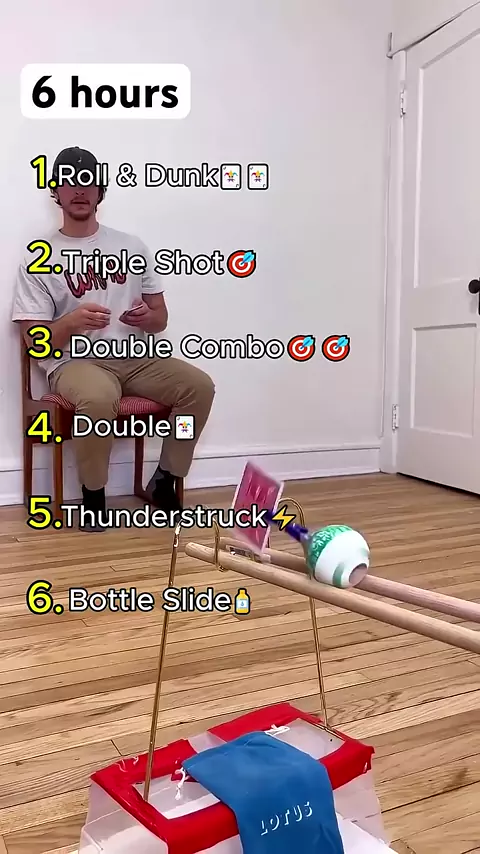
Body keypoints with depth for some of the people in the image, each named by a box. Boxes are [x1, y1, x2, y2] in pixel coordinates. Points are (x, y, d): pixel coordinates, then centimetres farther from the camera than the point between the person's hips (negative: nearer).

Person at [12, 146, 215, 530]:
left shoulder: (132, 246, 10)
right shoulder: (39, 259, 0)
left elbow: (161, 319, 13)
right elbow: (35, 340, -5)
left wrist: (148, 317, -12)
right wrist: (73, 321, -25)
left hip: (133, 356, 4)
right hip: (74, 362, -4)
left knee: (199, 386, -19)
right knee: (99, 397, -38)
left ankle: (164, 481, -1)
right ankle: (93, 492, -11)